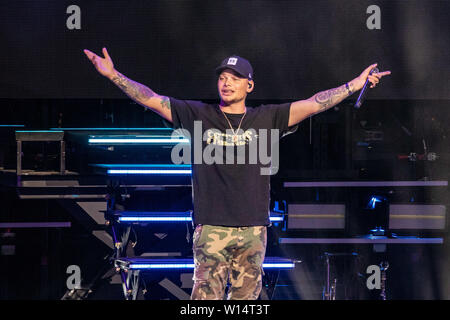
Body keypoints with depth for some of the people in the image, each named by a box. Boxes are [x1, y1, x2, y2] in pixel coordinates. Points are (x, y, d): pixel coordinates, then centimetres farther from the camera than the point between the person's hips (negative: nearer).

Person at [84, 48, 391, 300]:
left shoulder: (267, 118, 9)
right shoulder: (198, 115, 7)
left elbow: (313, 104, 6)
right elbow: (151, 99, 5)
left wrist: (355, 85, 0)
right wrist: (113, 75, -3)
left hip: (253, 229, 2)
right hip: (211, 228, -1)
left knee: (246, 298, 3)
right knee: (207, 297, -8)